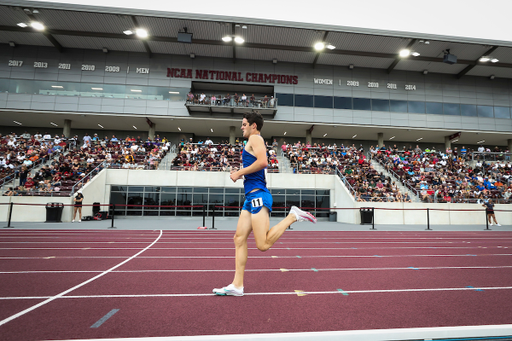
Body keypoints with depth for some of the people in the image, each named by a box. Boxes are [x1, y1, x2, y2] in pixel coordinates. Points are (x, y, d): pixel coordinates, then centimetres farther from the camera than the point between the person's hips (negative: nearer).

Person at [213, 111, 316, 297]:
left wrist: (239, 173, -12)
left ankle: (293, 216, -2)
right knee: (239, 238, 6)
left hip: (258, 195, -10)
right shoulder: (253, 143, 25)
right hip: (251, 196, 10)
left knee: (263, 245, -12)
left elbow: (262, 162, -20)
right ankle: (237, 285, 11)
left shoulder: (255, 138, -3)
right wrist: (241, 173, 14)